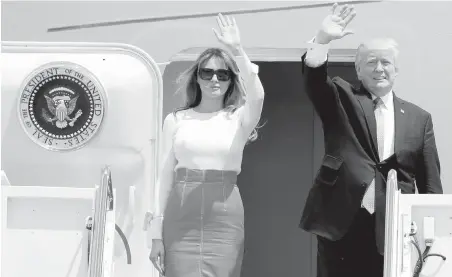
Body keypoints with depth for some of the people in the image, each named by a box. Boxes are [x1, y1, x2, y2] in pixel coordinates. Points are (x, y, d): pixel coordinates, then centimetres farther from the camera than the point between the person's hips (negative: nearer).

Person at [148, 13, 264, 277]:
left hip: (224, 221, -1)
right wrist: (157, 231, 3)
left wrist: (237, 49, -26)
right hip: (180, 220, 1)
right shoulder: (176, 120, 8)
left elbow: (257, 95, -19)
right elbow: (166, 175, 7)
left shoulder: (238, 118, 4)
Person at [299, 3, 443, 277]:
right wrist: (323, 39, -28)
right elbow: (313, 77, -11)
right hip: (340, 222, -1)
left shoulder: (419, 118, 12)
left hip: (393, 228, 1)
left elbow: (430, 182, 10)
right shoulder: (342, 99, 9)